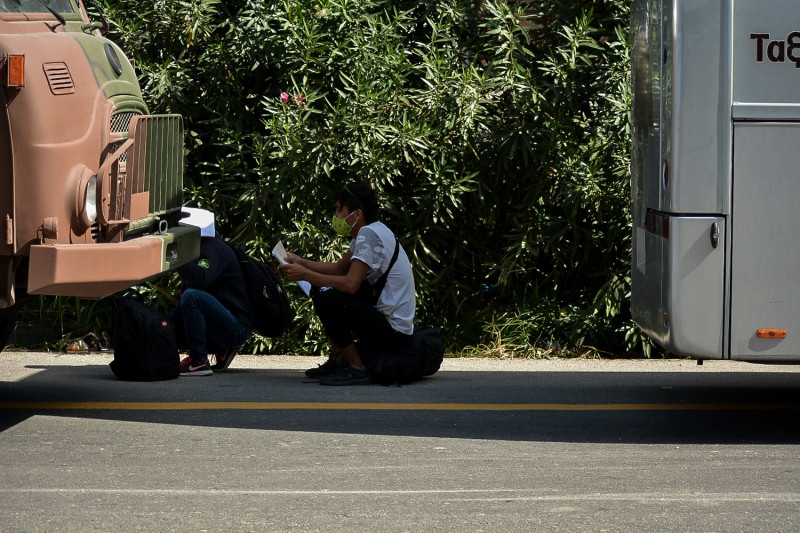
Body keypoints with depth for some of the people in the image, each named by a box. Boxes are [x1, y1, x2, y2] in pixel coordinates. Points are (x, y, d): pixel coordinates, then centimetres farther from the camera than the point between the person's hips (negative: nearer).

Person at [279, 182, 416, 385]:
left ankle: (357, 370, -15)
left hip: (394, 333, -10)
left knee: (325, 296, -24)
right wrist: (301, 262, 12)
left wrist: (305, 275, -19)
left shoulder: (370, 234, -18)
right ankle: (338, 360, 17)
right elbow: (339, 268, 24)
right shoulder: (367, 232, 12)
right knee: (320, 289, 14)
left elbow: (350, 284, -26)